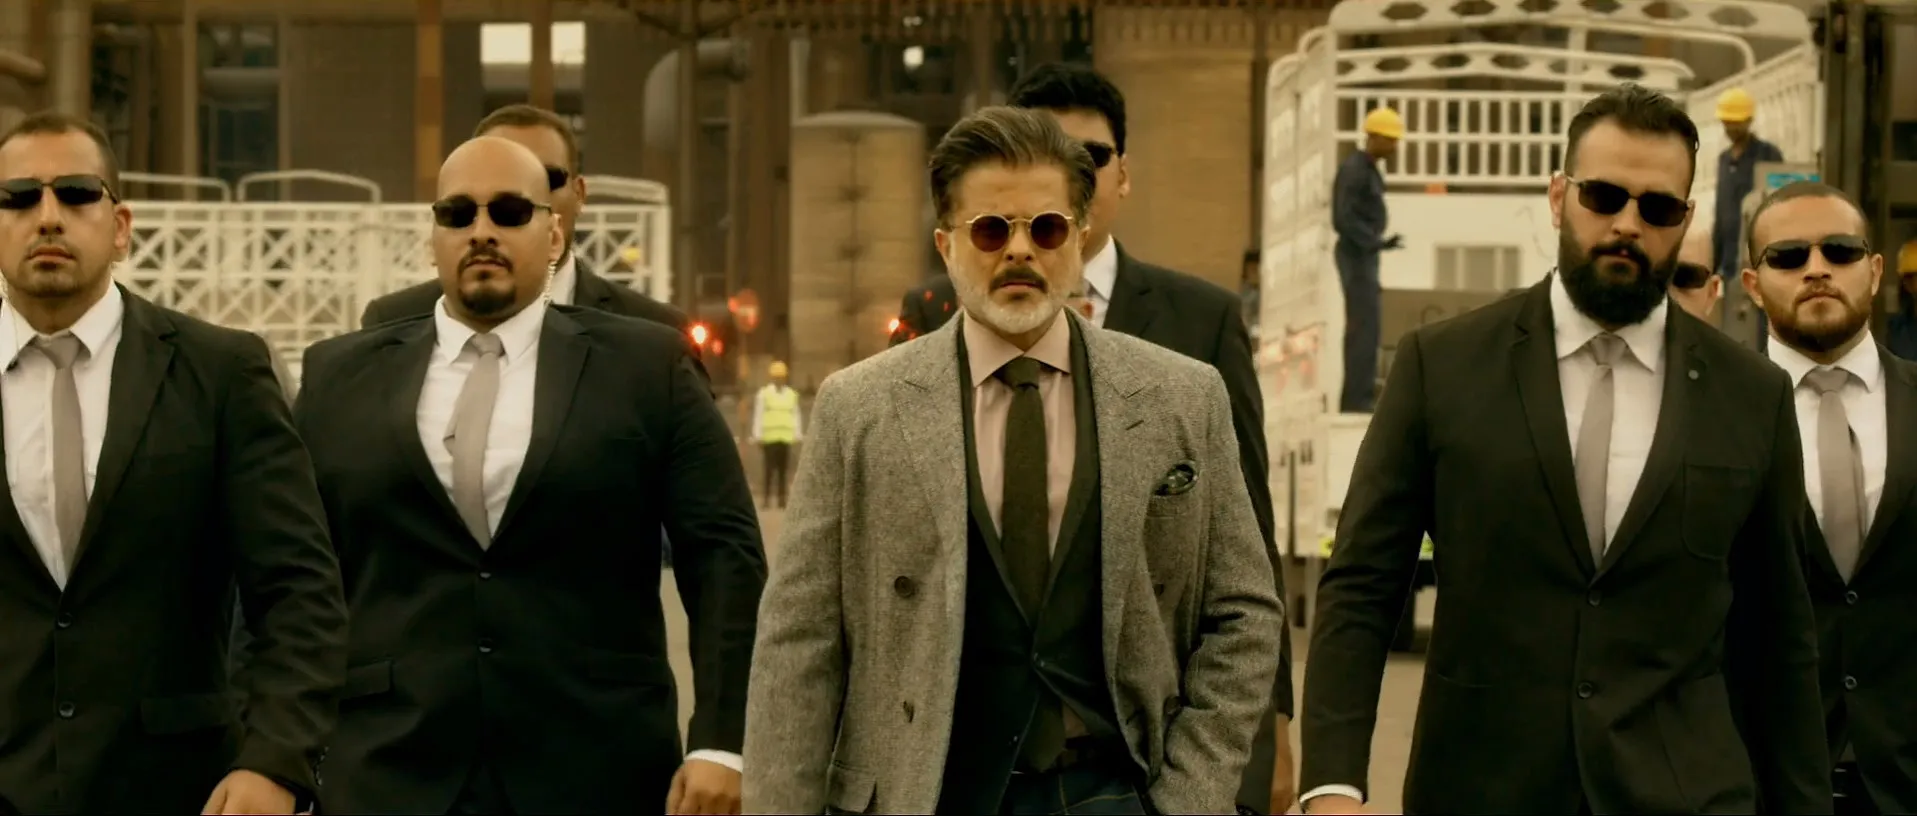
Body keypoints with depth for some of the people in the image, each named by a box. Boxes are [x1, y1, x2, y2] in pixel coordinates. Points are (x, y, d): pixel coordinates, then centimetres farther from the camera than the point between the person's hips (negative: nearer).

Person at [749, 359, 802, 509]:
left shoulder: (792, 394, 12)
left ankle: (781, 499, 6)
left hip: (786, 439, 3)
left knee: (783, 471, 3)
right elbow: (758, 417, 1)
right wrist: (758, 438, -4)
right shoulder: (763, 394, 2)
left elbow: (795, 417, 15)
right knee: (770, 470, -6)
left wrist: (797, 438, 9)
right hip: (769, 439, -3)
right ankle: (767, 498, -3)